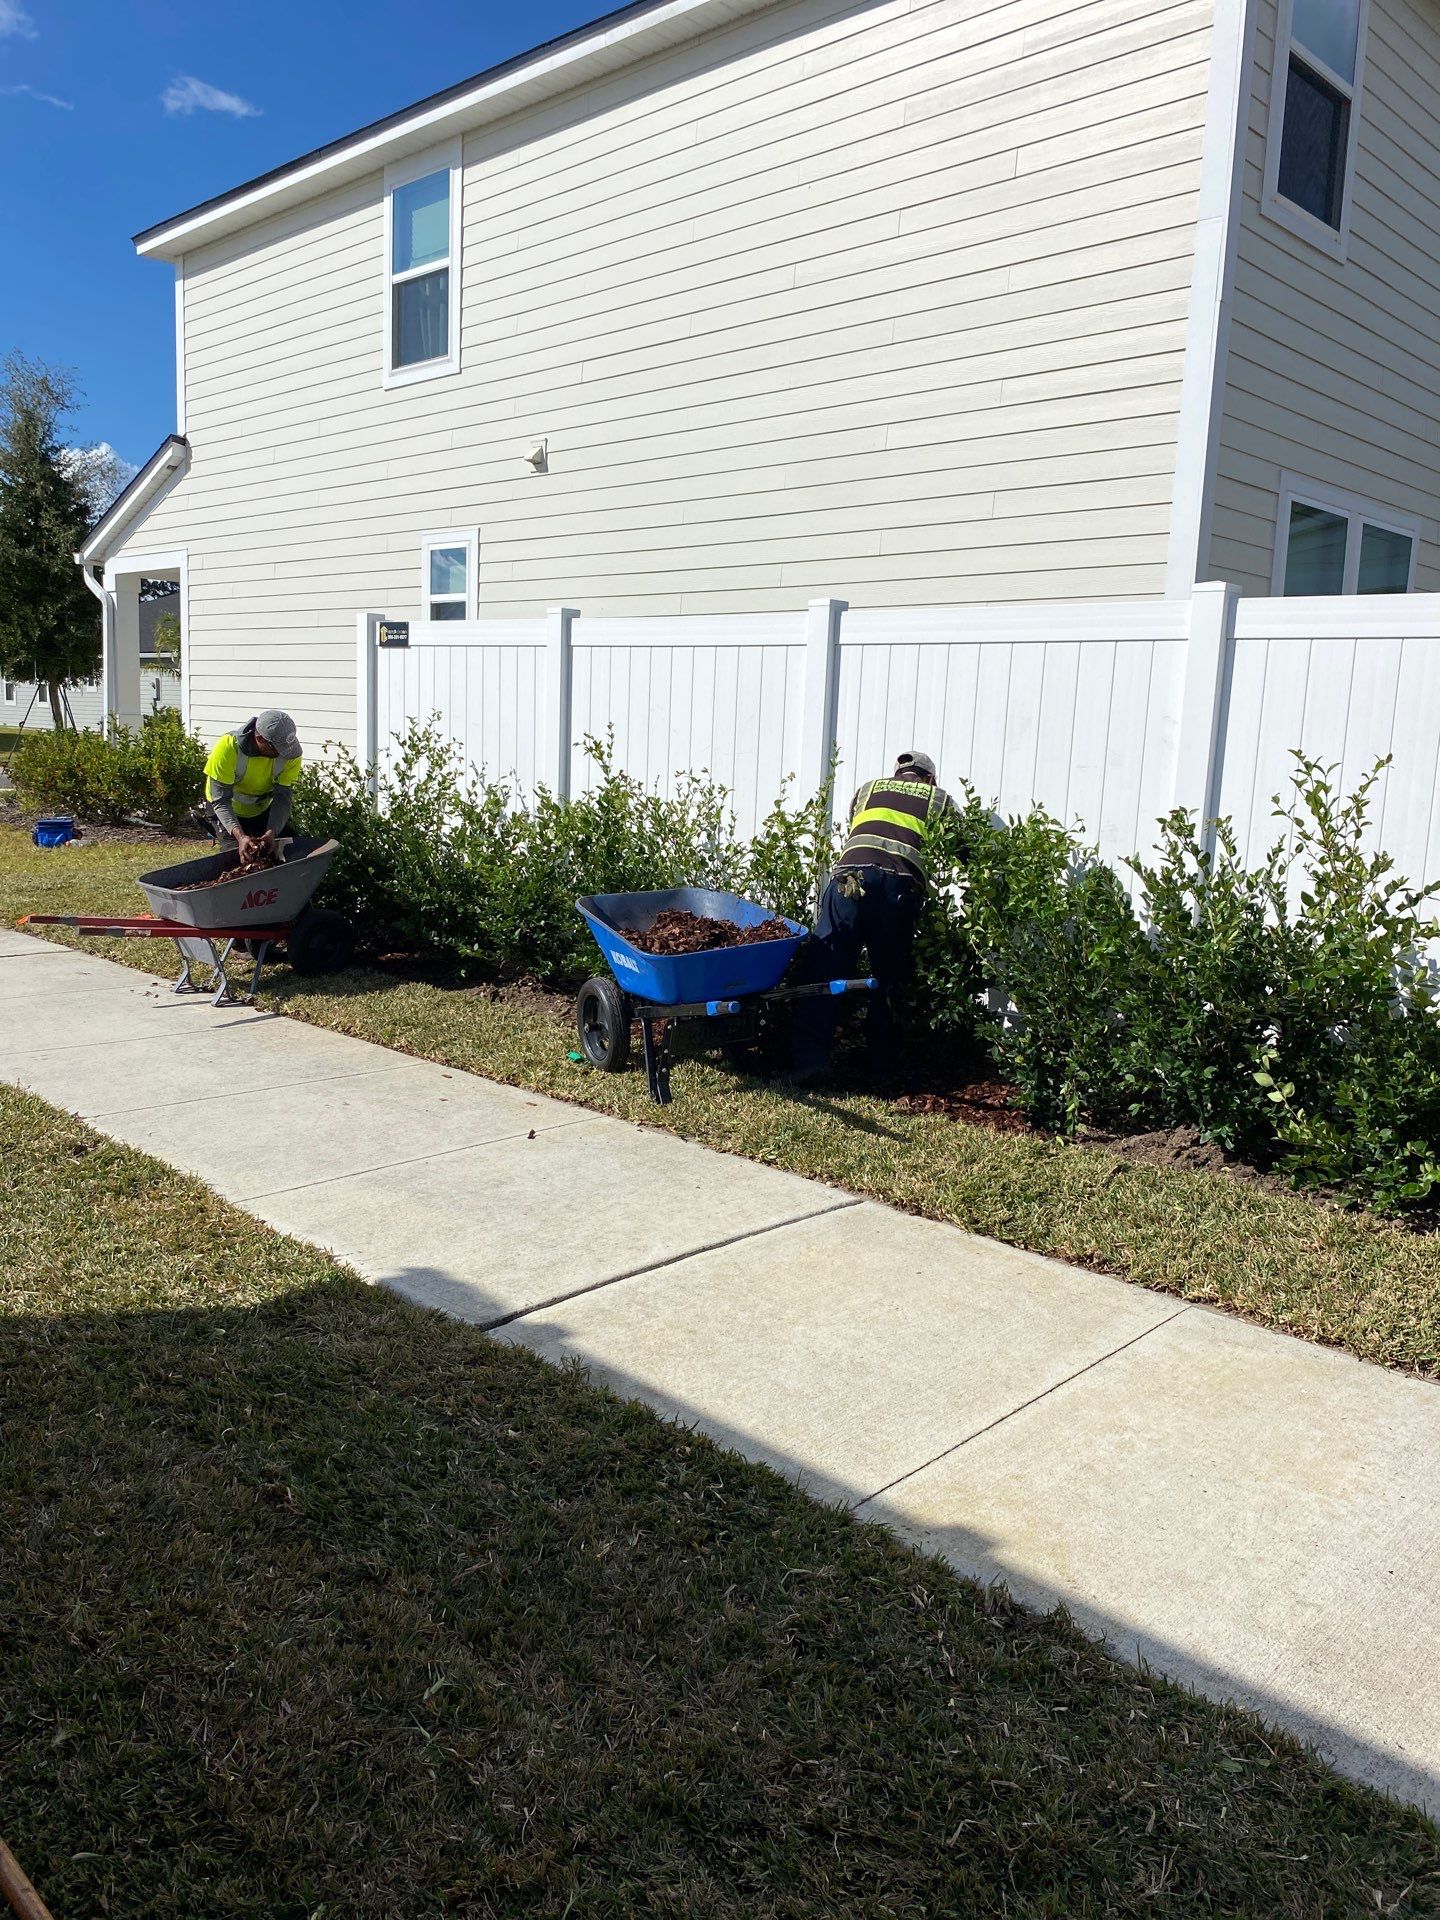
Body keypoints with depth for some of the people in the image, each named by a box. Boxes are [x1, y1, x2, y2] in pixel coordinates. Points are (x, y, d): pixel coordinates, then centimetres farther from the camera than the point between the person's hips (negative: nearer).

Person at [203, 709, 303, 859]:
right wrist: (240, 836, -48)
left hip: (264, 810, 3)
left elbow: (283, 797, -24)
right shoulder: (227, 748, -34)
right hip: (229, 812, -3)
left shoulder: (290, 752, -26)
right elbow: (221, 801, -32)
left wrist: (272, 832, -41)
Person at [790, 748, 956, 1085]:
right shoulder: (941, 800, 27)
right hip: (903, 884, 0)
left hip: (852, 873, 0)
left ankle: (811, 1056, -14)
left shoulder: (869, 789, 32)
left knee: (823, 965, -3)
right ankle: (881, 1063, 16)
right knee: (890, 976, 13)